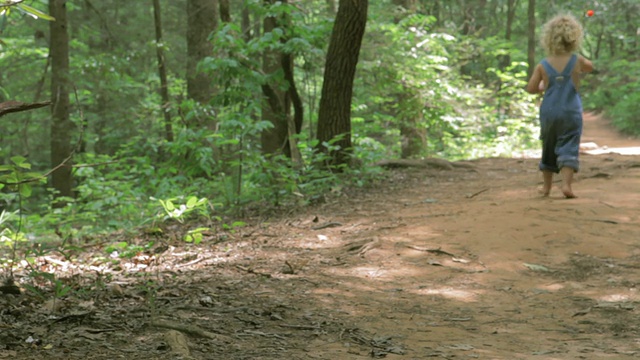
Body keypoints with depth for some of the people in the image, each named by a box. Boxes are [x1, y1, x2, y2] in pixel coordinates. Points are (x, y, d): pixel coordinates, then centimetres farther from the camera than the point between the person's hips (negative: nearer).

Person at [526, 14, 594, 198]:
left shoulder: (542, 66, -5)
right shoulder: (577, 61, -5)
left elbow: (531, 88, -3)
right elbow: (590, 67, 16)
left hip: (548, 112, 2)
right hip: (571, 112, -2)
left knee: (548, 148, 16)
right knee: (569, 149, -4)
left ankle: (547, 186, 23)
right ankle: (566, 183, -21)